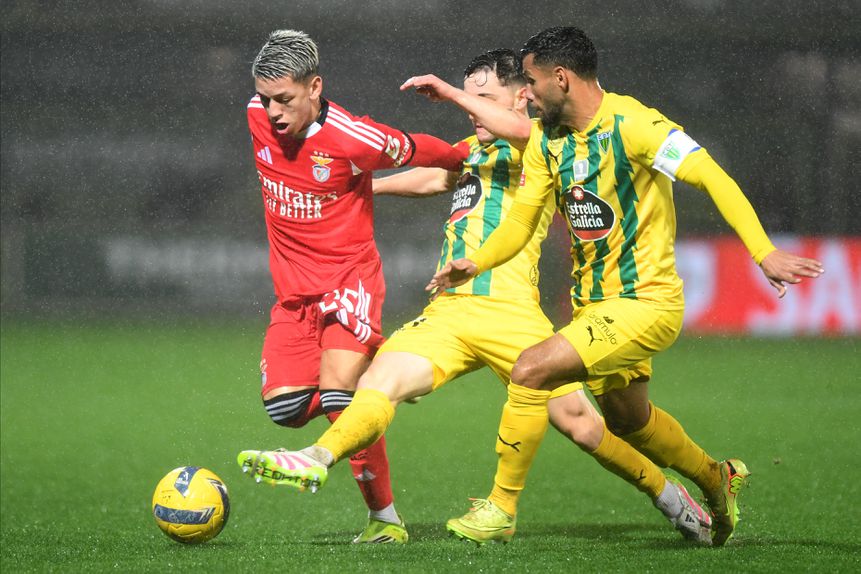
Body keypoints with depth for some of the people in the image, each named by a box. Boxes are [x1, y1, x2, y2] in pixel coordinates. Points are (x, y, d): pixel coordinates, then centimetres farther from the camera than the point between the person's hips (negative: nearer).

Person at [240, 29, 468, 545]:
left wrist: (469, 158, 12)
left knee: (339, 397, -21)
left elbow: (421, 152, -3)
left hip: (350, 279, -5)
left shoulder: (354, 139, -20)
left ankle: (386, 518, -6)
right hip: (293, 289, 5)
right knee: (283, 406, -9)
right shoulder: (259, 117, -5)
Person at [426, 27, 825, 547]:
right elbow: (522, 220, 7)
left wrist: (764, 254, -34)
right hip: (592, 304, 9)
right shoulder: (546, 139, 4)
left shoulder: (631, 124, -19)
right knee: (628, 419, 25)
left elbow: (713, 178, -24)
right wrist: (477, 263, -13)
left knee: (531, 370, -22)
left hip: (646, 302, -9)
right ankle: (718, 480, 51)